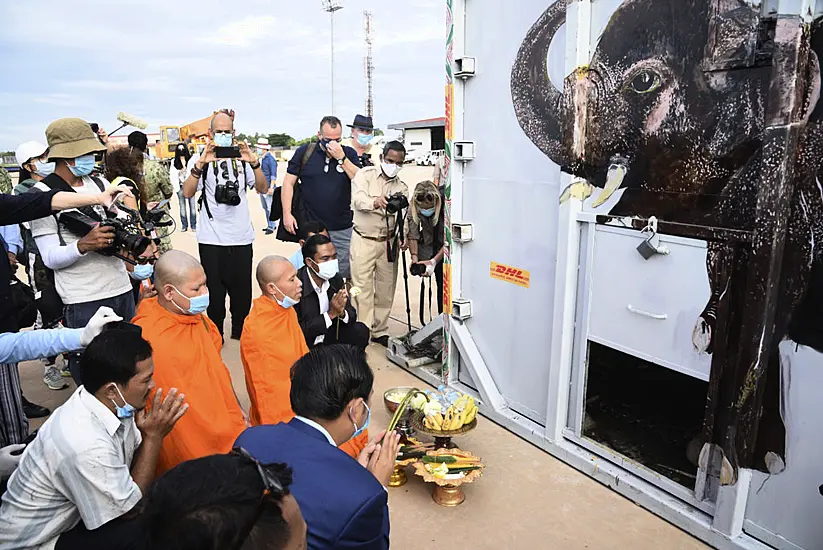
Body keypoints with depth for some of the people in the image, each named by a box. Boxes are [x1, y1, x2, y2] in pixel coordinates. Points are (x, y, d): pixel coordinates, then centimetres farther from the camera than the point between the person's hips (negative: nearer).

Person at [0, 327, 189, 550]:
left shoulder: (113, 404, -14)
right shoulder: (86, 445, -36)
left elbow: (133, 462, 0)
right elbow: (130, 513, -21)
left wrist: (150, 435, -20)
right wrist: (154, 436, -24)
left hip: (70, 517, 7)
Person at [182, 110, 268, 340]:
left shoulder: (242, 158, 9)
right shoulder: (202, 161, 2)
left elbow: (262, 188, -1)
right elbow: (187, 192, -11)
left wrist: (254, 163, -18)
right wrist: (200, 164, -25)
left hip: (241, 237, 2)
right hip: (211, 239, -2)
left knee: (242, 292, 9)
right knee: (214, 292, 6)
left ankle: (241, 336, 26)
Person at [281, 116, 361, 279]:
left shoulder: (349, 153, 6)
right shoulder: (305, 152, 2)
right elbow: (289, 182, 4)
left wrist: (341, 158, -14)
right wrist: (287, 213, -3)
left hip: (343, 229, 1)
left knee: (349, 273, 5)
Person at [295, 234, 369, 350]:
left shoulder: (336, 278, -4)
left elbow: (352, 314, 1)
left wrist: (341, 313, -22)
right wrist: (331, 314, -27)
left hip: (326, 335, 6)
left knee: (360, 331, -12)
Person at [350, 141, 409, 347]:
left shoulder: (402, 188, 7)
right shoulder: (366, 175, -2)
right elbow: (358, 199, -21)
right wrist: (374, 202, -44)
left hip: (388, 243, 4)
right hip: (363, 240, -3)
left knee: (386, 289, 8)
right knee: (363, 287, -3)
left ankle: (380, 331, 21)